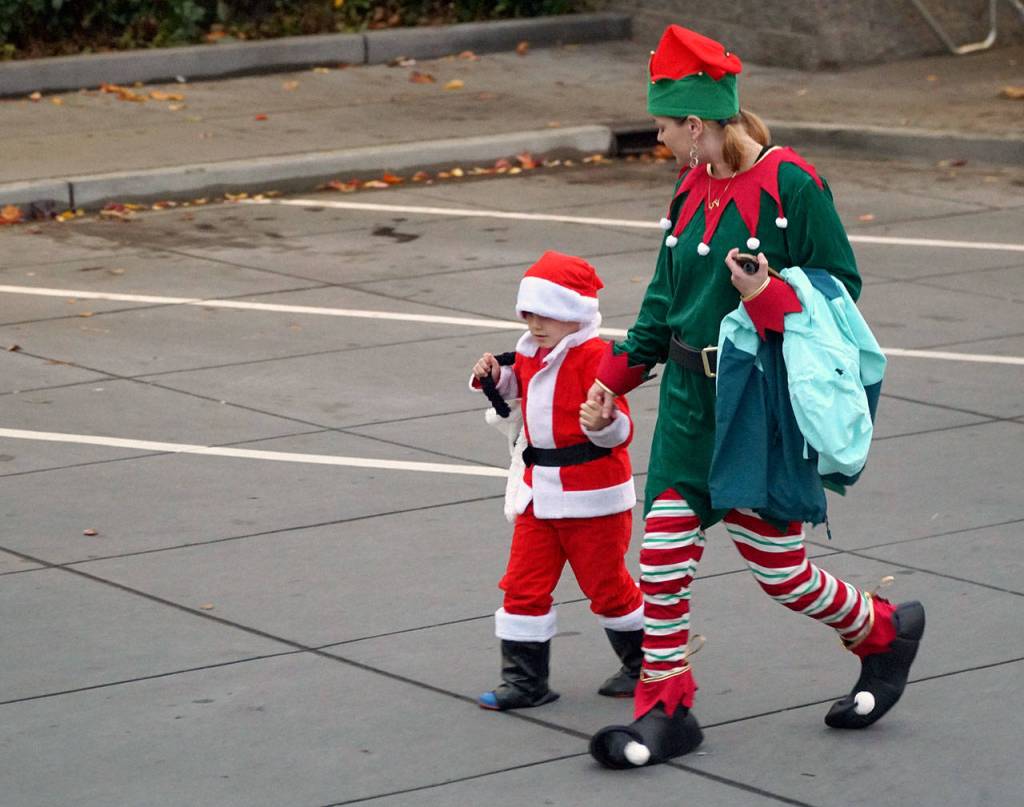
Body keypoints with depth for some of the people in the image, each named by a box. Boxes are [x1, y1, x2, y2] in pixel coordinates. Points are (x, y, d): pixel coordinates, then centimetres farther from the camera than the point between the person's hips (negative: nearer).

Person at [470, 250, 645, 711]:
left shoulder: (594, 356, -18)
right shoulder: (530, 353, 6)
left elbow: (620, 429, -22)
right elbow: (517, 384, 29)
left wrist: (605, 423, -45)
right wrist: (495, 376, 8)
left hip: (592, 494, -7)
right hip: (540, 488, 8)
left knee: (606, 583, 7)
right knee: (524, 584, 4)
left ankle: (644, 665, 29)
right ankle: (525, 681, 11)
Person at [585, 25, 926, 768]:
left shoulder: (791, 184, -15)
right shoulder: (693, 188, 6)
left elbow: (841, 285, -10)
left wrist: (771, 299, -27)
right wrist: (619, 372, 18)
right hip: (690, 401, 6)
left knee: (779, 568, 3)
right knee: (662, 557, 2)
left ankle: (885, 635, 30)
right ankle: (665, 710, 12)